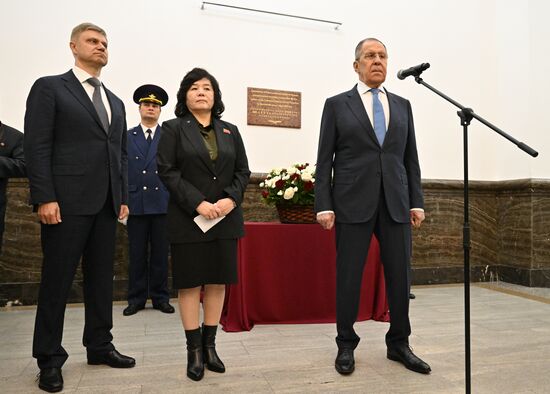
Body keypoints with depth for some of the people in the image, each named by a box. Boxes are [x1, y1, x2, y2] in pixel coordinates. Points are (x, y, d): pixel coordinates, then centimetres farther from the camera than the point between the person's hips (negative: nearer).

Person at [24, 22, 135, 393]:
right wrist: (44, 198, -14)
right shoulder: (49, 87, 3)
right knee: (57, 279, 2)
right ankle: (50, 359, 16)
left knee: (102, 277, 11)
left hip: (106, 204, 6)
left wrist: (123, 197, 10)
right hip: (67, 201, -6)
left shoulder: (115, 102, 20)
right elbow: (37, 146, -6)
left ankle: (99, 346, 24)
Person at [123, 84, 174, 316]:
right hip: (136, 204, 1)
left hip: (163, 204, 0)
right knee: (137, 255, 6)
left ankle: (160, 298, 17)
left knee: (160, 254, 6)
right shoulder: (126, 137, 9)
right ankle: (136, 299, 17)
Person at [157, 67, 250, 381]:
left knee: (218, 281, 6)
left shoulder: (230, 131, 14)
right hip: (189, 219, -3)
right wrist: (198, 203, -16)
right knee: (191, 283, 1)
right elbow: (167, 171, -6)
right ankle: (194, 351, 12)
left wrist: (231, 199, -9)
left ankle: (210, 346, 18)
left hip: (226, 218, 3)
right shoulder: (173, 129, 4)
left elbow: (243, 171, 9)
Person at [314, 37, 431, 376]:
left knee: (400, 275, 6)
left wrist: (417, 202, 5)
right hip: (353, 203, -3)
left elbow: (411, 158, 13)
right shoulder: (337, 104, 6)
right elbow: (324, 160, 1)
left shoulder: (402, 105, 15)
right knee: (349, 275, 2)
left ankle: (399, 344, 23)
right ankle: (346, 345, 19)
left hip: (395, 203, 3)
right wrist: (324, 205, -7)